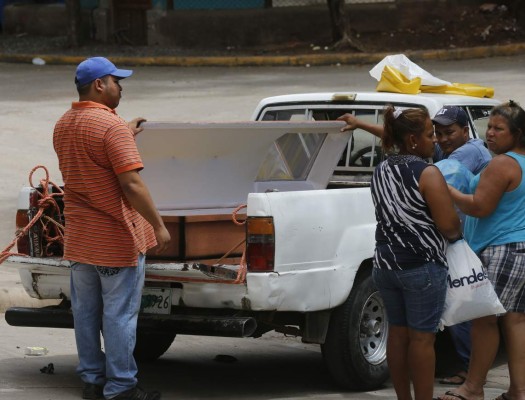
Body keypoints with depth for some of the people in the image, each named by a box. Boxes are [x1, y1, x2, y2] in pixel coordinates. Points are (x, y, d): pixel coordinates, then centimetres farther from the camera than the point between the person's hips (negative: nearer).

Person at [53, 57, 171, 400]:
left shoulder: (63, 125, 8)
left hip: (78, 239, 8)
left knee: (85, 312, 13)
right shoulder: (111, 126, -19)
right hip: (116, 239, -8)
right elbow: (132, 185, -23)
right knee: (119, 314, 0)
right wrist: (158, 225, -16)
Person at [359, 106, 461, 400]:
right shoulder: (427, 174, -15)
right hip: (422, 266, -7)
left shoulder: (381, 172, 9)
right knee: (422, 337, -2)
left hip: (385, 264, 7)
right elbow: (448, 224, -17)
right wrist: (457, 235, 3)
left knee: (398, 332, 13)